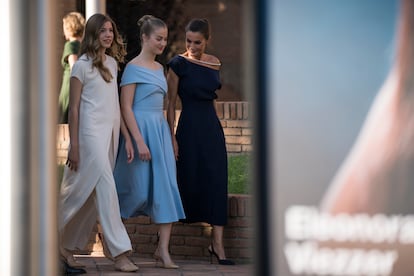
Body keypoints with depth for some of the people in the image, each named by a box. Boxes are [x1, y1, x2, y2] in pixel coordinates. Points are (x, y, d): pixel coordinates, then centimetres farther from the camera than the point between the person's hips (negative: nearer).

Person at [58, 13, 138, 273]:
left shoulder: (112, 63, 13)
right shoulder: (82, 65, -5)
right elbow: (74, 107, -5)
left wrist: (122, 136, 12)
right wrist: (73, 145, -8)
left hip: (111, 132, 7)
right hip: (92, 132, -7)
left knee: (91, 193, 7)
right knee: (106, 188, -11)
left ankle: (68, 246, 17)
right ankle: (120, 253, -12)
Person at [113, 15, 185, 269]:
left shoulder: (159, 68, 14)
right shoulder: (133, 68, -9)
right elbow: (126, 107, -13)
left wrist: (167, 135, 19)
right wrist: (139, 141, -19)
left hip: (160, 131, 7)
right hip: (141, 130, -7)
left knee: (167, 188, -2)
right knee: (140, 189, -4)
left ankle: (164, 250, -3)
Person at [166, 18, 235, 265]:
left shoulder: (214, 63, 8)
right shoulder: (179, 64, -7)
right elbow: (171, 103, -6)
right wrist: (172, 136, -11)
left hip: (212, 127, 5)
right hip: (190, 127, -5)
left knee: (217, 181, -3)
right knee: (190, 182, 0)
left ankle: (218, 244, -4)